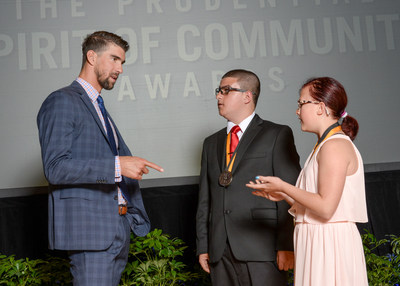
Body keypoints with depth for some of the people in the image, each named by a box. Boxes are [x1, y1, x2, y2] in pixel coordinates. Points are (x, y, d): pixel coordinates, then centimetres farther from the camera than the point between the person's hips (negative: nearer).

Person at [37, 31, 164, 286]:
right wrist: (116, 166, -21)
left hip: (117, 228, 9)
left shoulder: (101, 110, 22)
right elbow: (55, 168, -17)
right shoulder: (62, 102, -7)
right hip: (89, 227, -9)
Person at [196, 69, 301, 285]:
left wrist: (286, 245, -11)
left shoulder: (277, 135, 2)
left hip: (261, 251, -5)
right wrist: (203, 246, 11)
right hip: (220, 252, 5)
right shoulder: (211, 143, 18)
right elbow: (205, 200, 17)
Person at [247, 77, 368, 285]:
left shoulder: (335, 146, -14)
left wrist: (283, 186, -15)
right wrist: (283, 196, 11)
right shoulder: (326, 145, 16)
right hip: (316, 244, 9)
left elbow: (326, 207, -22)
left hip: (330, 244, -9)